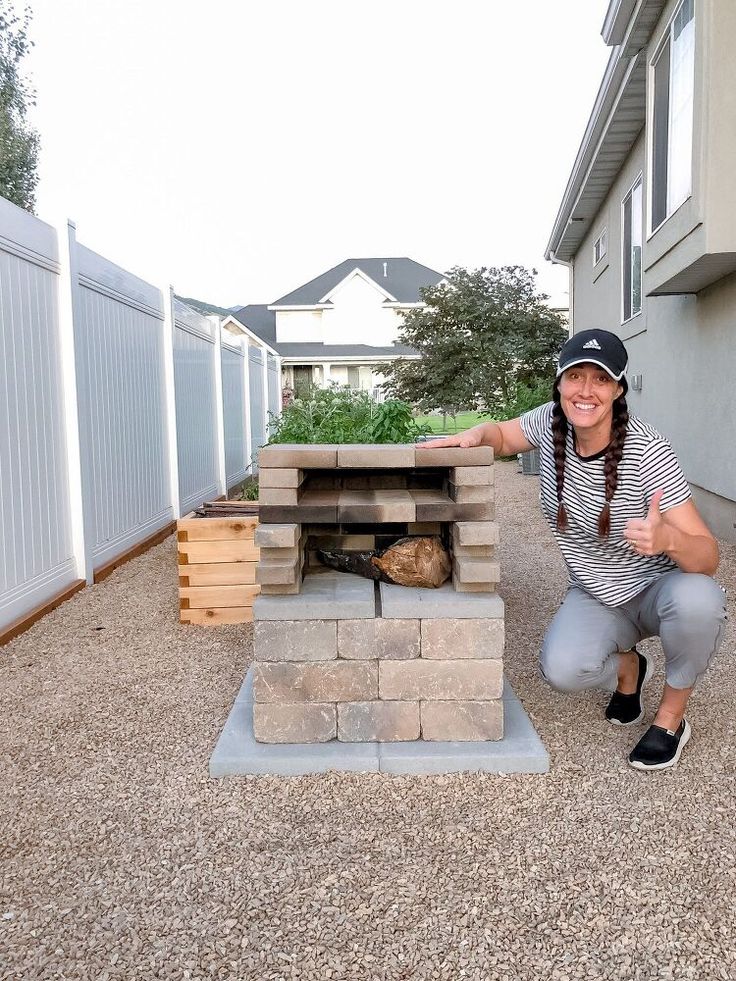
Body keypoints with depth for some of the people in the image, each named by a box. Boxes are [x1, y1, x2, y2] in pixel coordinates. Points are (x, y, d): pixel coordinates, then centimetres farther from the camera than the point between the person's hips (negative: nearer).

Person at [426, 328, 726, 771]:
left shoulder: (647, 451, -27)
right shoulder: (551, 421, -14)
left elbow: (708, 556, -27)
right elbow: (503, 435, 7)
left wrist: (668, 539, -50)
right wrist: (475, 434, -17)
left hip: (659, 589, -2)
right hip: (595, 597, 3)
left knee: (696, 598, -37)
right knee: (561, 669, -25)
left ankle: (671, 718, -5)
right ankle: (627, 668, 15)